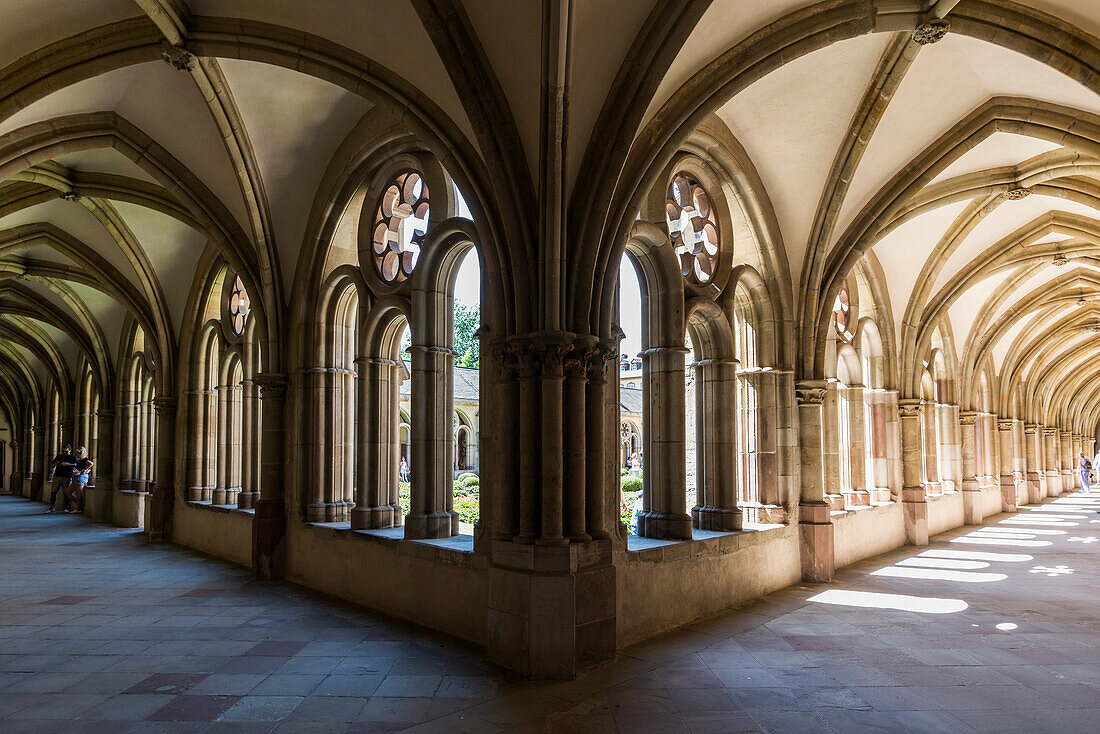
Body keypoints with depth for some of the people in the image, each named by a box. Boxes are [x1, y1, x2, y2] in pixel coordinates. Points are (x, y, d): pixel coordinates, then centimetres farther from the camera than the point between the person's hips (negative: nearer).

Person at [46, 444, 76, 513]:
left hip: (66, 477, -3)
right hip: (57, 476, 3)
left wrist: (67, 464, -25)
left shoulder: (73, 457, 7)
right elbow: (51, 465, 20)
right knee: (53, 492, -2)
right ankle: (51, 508, 4)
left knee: (66, 493, -4)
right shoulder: (59, 456, 18)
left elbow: (75, 465, -9)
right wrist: (54, 464, -4)